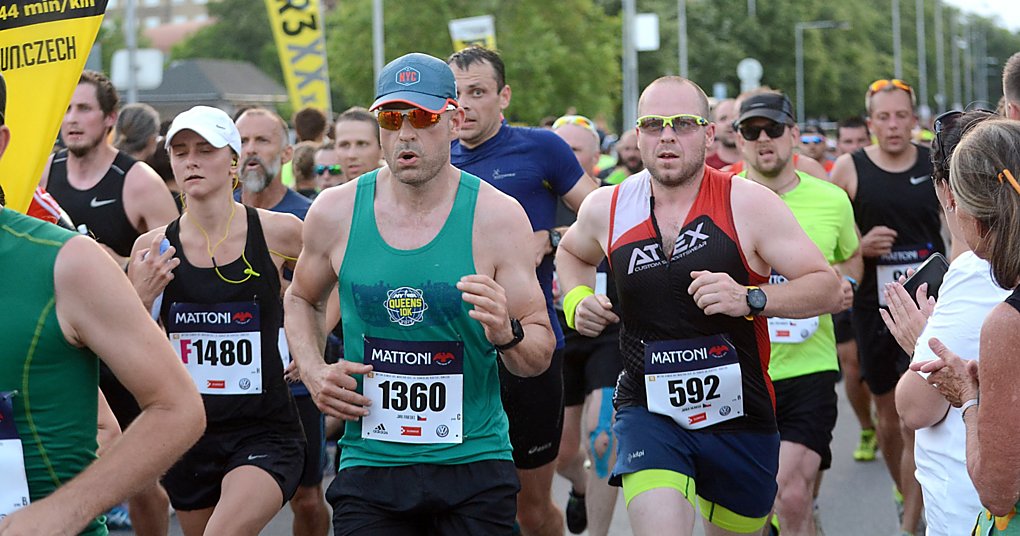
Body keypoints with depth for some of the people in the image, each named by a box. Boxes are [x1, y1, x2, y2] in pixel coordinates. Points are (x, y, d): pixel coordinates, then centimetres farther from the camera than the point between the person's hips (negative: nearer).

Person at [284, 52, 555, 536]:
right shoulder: (334, 213, 0)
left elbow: (541, 357, -2)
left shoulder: (497, 216, -5)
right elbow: (302, 300, 21)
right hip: (369, 465, 1)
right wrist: (313, 372, 3)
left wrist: (506, 334, -25)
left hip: (473, 465, -1)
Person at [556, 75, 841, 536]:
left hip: (739, 416, 0)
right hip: (648, 409, 0)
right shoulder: (606, 208, 1)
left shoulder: (747, 203, -9)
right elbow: (572, 252, 25)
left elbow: (828, 287, -10)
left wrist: (749, 298, -26)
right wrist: (577, 301, 4)